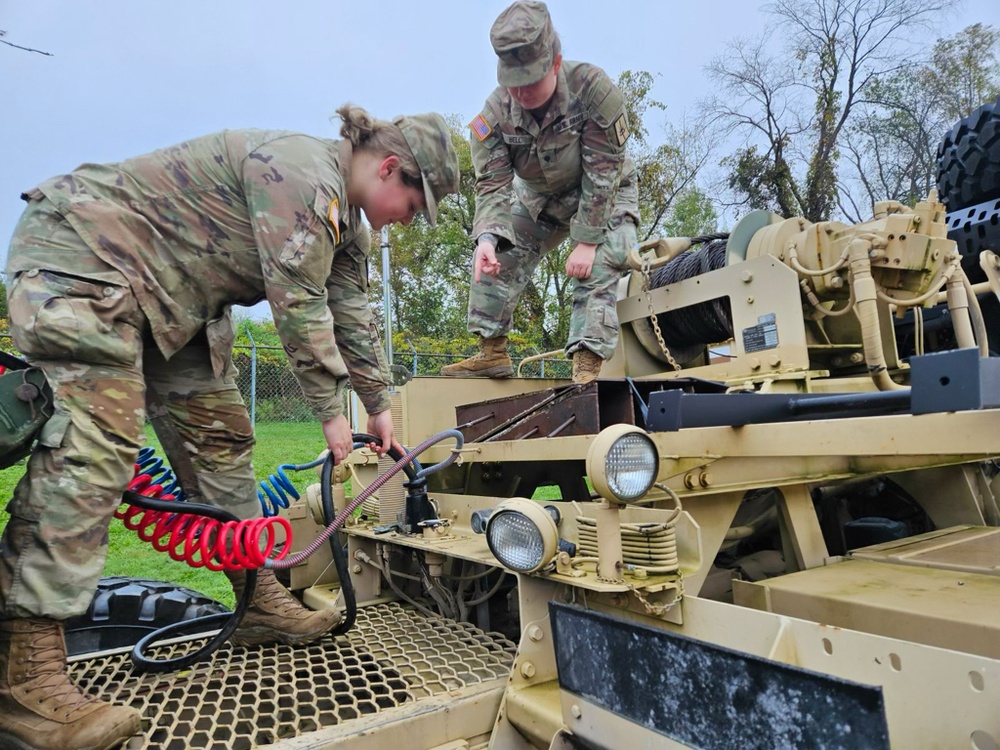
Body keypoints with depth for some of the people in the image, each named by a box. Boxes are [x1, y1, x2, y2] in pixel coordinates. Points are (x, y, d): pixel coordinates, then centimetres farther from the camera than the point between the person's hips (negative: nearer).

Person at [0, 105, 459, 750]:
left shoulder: (342, 213, 9)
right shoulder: (301, 171, -23)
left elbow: (352, 311, 11)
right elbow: (299, 303, -25)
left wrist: (380, 403, 13)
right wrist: (331, 410, -17)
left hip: (171, 300, 10)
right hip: (86, 258, -10)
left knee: (221, 439, 4)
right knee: (94, 449, -20)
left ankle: (260, 603, 12)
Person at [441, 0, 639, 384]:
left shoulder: (593, 88, -33)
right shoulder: (495, 112, -23)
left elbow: (603, 174, -30)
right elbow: (493, 186, -22)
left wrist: (587, 242, -30)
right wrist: (487, 236, -41)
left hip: (606, 195, -3)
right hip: (539, 198, 4)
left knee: (597, 268, -24)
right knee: (495, 259, -6)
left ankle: (587, 368, -20)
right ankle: (492, 354, 2)